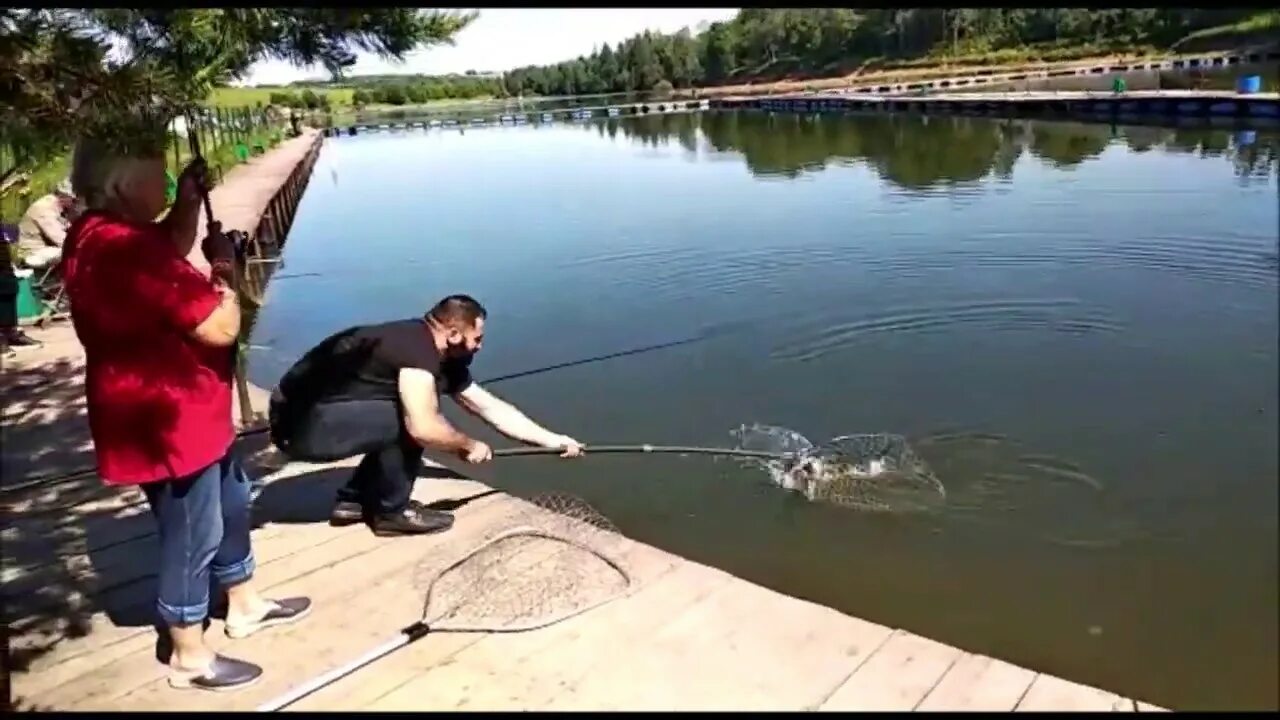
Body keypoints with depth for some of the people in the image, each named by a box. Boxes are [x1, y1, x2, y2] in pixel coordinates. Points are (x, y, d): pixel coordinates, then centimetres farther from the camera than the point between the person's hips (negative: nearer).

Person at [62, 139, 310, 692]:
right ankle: (189, 658, 24)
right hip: (164, 424, -11)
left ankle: (245, 606, 42)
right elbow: (221, 328, -26)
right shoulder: (127, 250, -29)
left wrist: (189, 202, 7)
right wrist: (223, 268, -9)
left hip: (183, 413, 11)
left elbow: (171, 255, 23)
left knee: (230, 502, 24)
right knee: (192, 535, 5)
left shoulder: (101, 235, 4)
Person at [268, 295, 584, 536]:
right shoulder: (417, 349, -23)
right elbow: (424, 428, -31)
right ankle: (393, 512, -1)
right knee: (408, 420, -19)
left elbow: (492, 408, 13)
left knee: (408, 418, 13)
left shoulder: (445, 360, 7)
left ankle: (353, 498, 18)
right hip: (300, 424, -9)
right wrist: (469, 446, -12)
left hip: (312, 420, 9)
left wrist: (552, 439, 14)